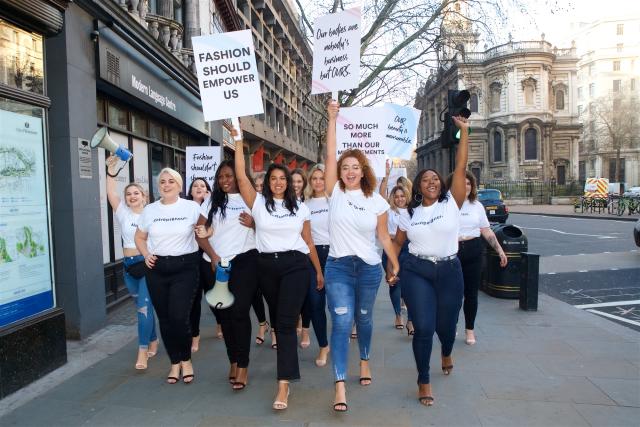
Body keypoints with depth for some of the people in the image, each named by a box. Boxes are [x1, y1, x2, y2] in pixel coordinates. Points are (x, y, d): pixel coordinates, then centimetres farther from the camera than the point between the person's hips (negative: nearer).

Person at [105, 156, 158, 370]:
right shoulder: (123, 213, 6)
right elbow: (111, 195, -8)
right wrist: (111, 171, -16)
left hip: (149, 263, -4)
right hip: (129, 264, 4)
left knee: (144, 306, -9)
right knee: (143, 306, 14)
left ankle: (143, 351, -2)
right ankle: (153, 341, 31)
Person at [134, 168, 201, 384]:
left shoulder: (192, 207, -2)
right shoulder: (149, 210, 6)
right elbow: (139, 237, 17)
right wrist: (146, 255, 0)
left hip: (184, 267, -3)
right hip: (157, 269, 3)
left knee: (179, 317, -9)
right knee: (165, 318, 8)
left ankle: (186, 359, 17)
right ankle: (174, 362, 27)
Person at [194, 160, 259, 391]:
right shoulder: (211, 201, 11)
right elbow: (200, 232, 6)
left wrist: (253, 224, -16)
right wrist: (214, 257, -4)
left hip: (243, 260, -3)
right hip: (213, 263, 3)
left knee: (239, 312, -9)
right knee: (224, 313, 9)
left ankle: (242, 366, 0)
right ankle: (233, 361, 23)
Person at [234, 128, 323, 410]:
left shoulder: (299, 208, 6)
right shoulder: (258, 203, 2)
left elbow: (308, 242, 10)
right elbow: (241, 176, -10)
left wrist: (319, 271, 11)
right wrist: (238, 141, -13)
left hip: (294, 266, -2)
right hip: (266, 266, 2)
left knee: (286, 322, -9)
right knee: (277, 319, 15)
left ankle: (284, 384, -9)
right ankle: (289, 361, 38)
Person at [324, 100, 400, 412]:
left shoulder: (377, 201, 1)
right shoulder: (335, 193, -3)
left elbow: (384, 237, 6)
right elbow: (330, 155, -9)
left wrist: (396, 266, 7)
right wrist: (332, 118, -10)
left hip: (369, 268, 2)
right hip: (338, 266, -1)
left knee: (364, 318, 18)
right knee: (341, 323, -8)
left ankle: (364, 361, 43)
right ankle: (340, 386, -5)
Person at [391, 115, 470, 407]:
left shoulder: (451, 203, -2)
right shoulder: (410, 213, 4)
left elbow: (460, 167, -10)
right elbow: (397, 242, 13)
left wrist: (464, 132, -13)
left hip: (449, 270, 0)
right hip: (416, 272, 0)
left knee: (446, 323, 14)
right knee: (423, 327, -6)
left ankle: (447, 353, 52)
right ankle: (424, 382, 13)